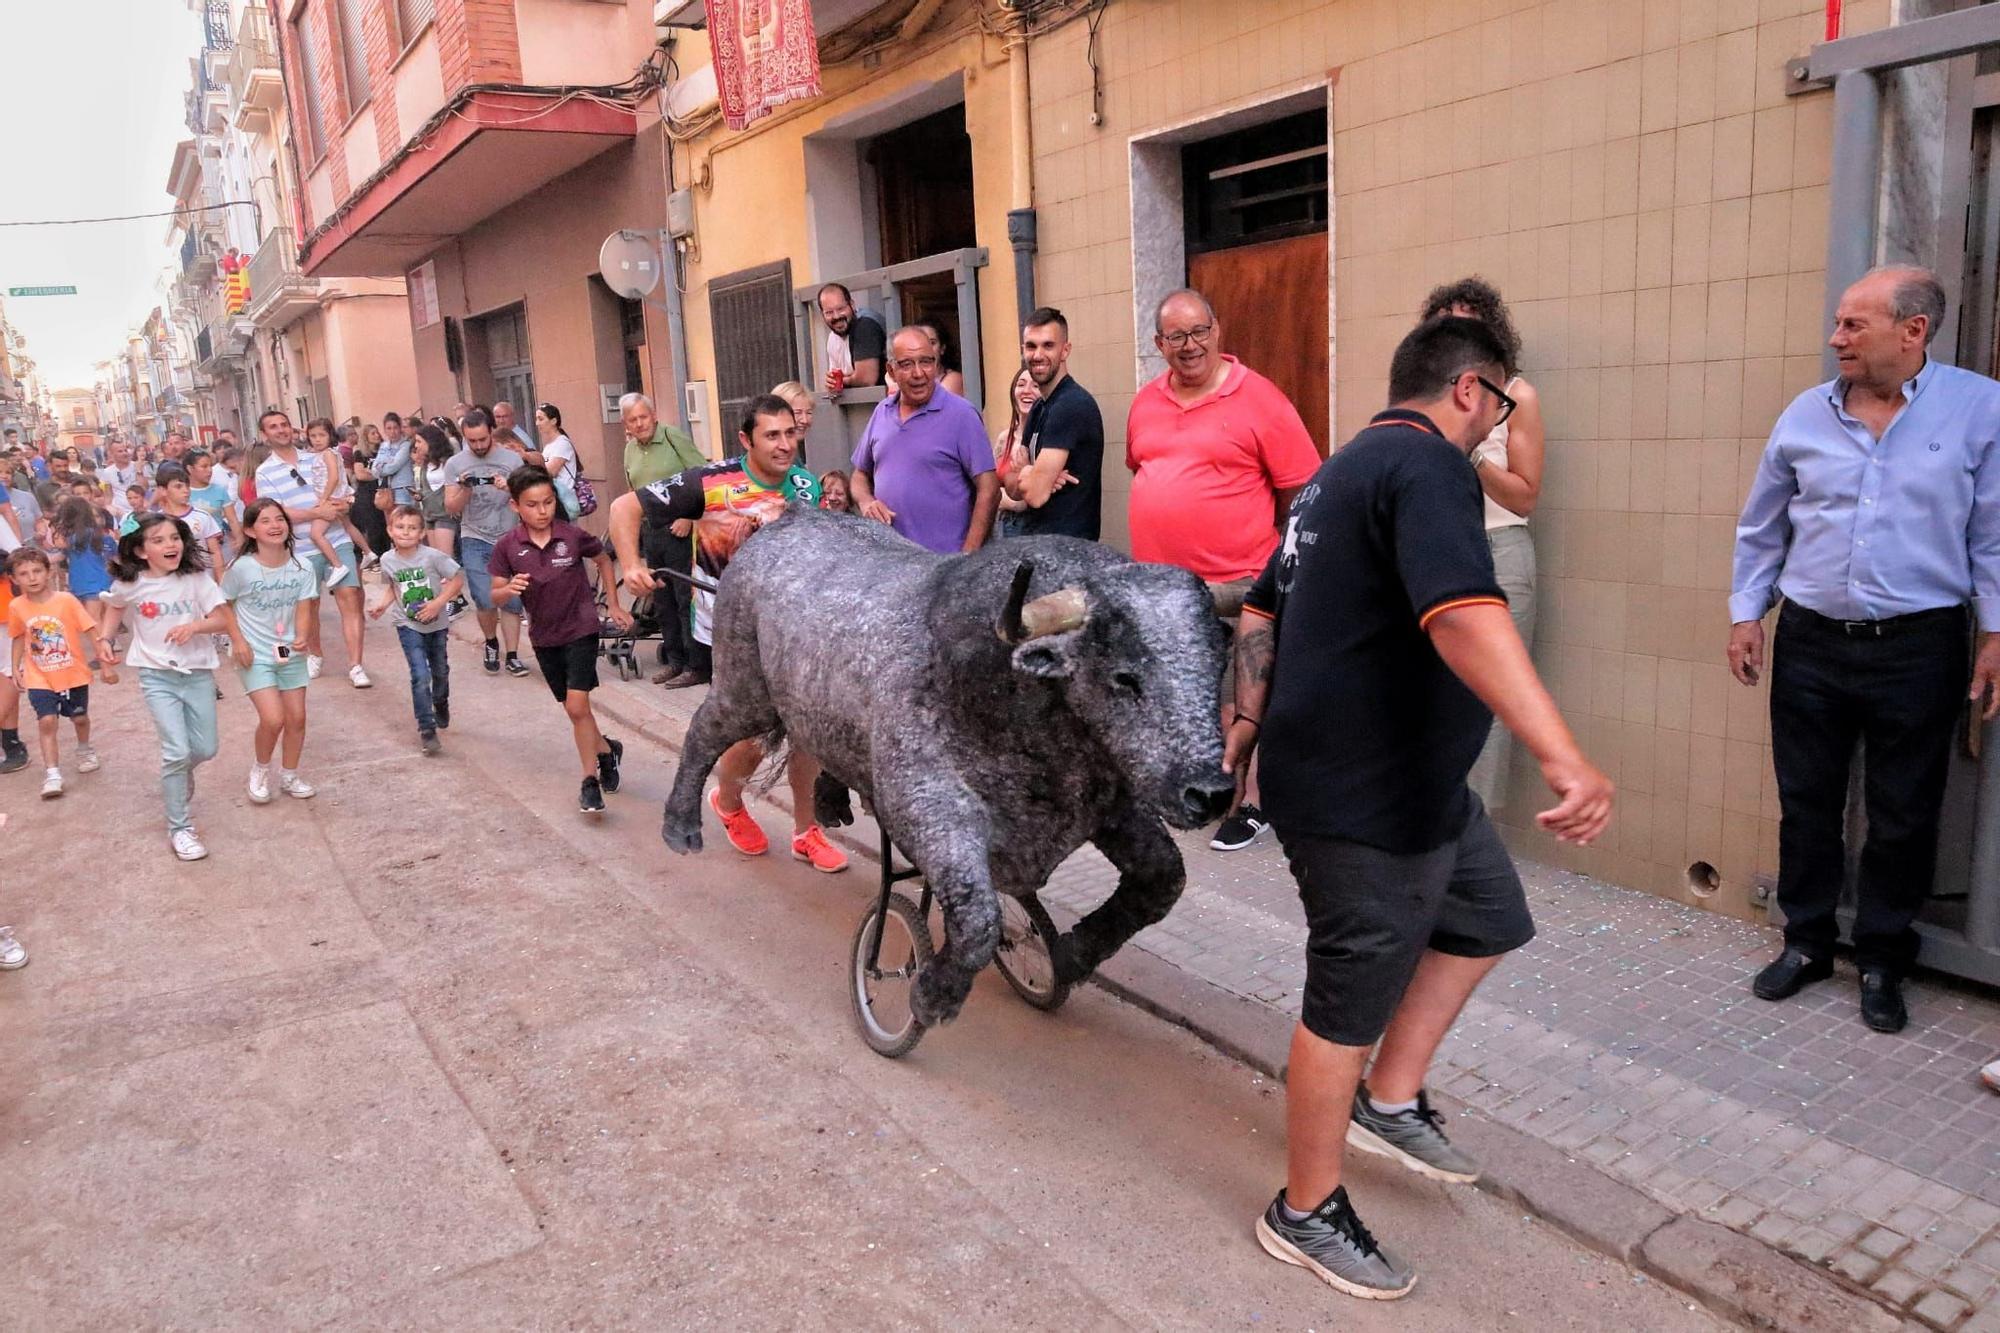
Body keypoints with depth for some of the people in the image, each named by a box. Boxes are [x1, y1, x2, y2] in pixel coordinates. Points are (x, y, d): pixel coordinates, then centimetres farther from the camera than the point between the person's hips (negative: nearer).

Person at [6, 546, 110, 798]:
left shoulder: (66, 600, -17)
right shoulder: (16, 607, -8)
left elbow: (92, 631, -13)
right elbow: (19, 637, 9)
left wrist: (105, 663, -14)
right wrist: (15, 667, 8)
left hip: (74, 674, -1)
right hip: (39, 678, 1)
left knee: (79, 718, 16)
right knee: (47, 721, -12)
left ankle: (84, 751, 45)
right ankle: (52, 774, -6)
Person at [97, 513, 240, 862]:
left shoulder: (196, 578, -9)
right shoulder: (129, 584, -6)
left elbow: (222, 620, -11)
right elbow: (114, 607, 17)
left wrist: (194, 626, -29)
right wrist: (105, 640, 5)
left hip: (198, 673, 1)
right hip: (157, 676, -1)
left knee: (205, 750, 8)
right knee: (177, 751, -12)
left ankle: (179, 774, 46)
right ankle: (179, 827, 2)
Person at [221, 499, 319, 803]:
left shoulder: (301, 567, -7)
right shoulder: (242, 568, -14)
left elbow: (304, 609, -5)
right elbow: (223, 606, -1)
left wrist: (301, 637, -23)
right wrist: (238, 640, -9)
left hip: (290, 653, 4)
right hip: (255, 656, -3)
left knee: (296, 718, 8)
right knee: (273, 719, -14)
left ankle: (289, 776, 28)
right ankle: (260, 771, 14)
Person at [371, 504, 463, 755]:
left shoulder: (432, 556, -18)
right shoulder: (388, 560, -7)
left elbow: (458, 579, -14)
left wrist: (438, 603, -22)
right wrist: (384, 603, -7)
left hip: (437, 624, 0)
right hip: (408, 626, 0)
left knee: (440, 671, 20)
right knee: (420, 676, -12)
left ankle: (440, 704, 52)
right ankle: (426, 728, -3)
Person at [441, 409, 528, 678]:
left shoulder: (512, 459, 1)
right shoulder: (455, 464, 3)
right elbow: (451, 507, 3)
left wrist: (509, 489, -18)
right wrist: (465, 490, -16)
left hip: (509, 539, 1)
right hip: (475, 541, 0)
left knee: (511, 601, 0)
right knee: (485, 600, -10)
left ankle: (512, 655, 11)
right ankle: (491, 644, 16)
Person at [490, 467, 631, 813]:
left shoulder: (573, 535, -12)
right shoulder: (507, 546, -9)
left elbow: (603, 560, 7)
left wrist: (613, 605, 7)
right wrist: (510, 589, -27)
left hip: (581, 629, -3)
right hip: (544, 636, 3)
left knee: (577, 706, -11)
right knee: (572, 707, 13)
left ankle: (590, 781, 0)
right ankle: (606, 749, 38)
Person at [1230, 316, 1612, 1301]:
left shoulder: (1346, 470, 14)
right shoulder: (1427, 465, -19)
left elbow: (1261, 611, 19)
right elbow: (1464, 616, -37)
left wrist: (1250, 720, 21)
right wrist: (1564, 758, -45)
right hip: (1364, 802, -10)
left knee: (1489, 918, 23)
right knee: (1350, 1006, 4)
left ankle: (1389, 1100, 31)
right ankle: (1305, 1214, 22)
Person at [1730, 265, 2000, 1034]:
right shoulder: (1805, 414, 3)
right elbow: (1761, 528, 11)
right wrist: (1746, 613, 8)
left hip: (1919, 647, -2)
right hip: (1811, 641, 3)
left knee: (1903, 816, 8)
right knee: (1806, 802, 10)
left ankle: (1882, 963, 23)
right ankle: (1806, 942, 26)